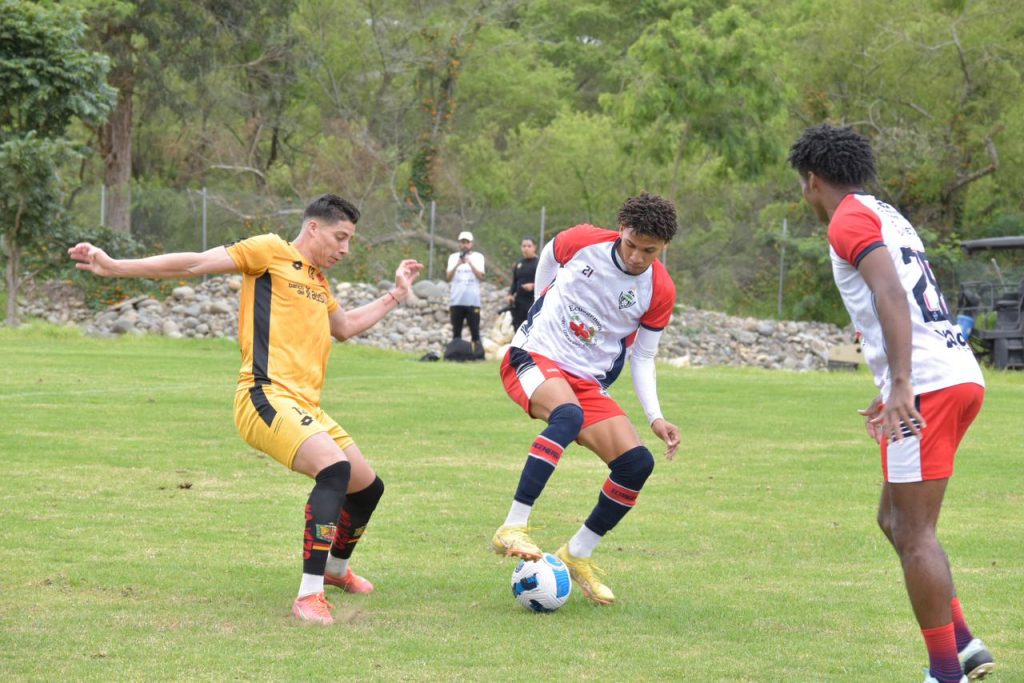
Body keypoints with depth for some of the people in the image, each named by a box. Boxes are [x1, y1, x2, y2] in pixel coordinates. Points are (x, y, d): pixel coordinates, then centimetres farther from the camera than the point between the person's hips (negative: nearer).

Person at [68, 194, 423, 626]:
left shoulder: (317, 282, 25)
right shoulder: (271, 252, 0)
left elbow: (345, 326, 43)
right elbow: (196, 264, -4)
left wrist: (396, 295, 41)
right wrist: (113, 267, -9)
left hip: (305, 408, 9)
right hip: (266, 396, -9)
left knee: (368, 487, 15)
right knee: (335, 467, -30)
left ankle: (336, 569, 44)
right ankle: (309, 595, -30)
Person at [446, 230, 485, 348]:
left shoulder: (478, 257, 8)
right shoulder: (453, 257, 11)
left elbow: (481, 276, -4)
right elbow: (449, 277, 1)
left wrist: (470, 263, -15)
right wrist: (457, 265, -15)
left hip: (473, 300, -1)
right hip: (456, 300, 1)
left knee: (475, 329, -4)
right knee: (456, 331, 2)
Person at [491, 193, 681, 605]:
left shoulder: (659, 292, -3)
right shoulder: (582, 243, -9)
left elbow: (643, 356, 6)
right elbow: (547, 259, 15)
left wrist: (655, 417, -5)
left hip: (588, 383, 4)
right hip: (534, 357, -4)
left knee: (637, 463, -13)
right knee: (568, 414, -38)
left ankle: (577, 555, 6)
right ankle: (512, 530, -43)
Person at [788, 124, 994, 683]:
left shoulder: (849, 220, -5)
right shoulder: (887, 216, 24)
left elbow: (891, 295, -20)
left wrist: (900, 384, -29)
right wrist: (890, 390, 37)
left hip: (927, 385, -9)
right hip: (960, 373, 9)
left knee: (914, 534, -5)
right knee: (895, 520, 17)